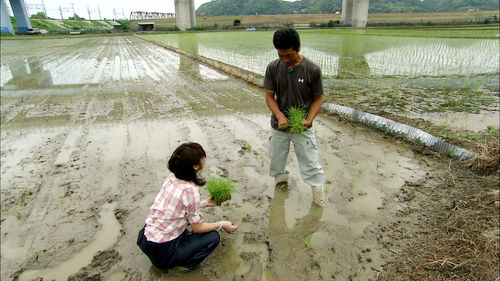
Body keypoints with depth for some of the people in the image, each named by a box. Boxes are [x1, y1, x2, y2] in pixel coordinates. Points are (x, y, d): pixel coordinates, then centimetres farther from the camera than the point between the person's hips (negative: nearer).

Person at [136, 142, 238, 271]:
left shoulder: (172, 177, -4)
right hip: (162, 252, -7)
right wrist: (222, 224, 0)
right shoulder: (190, 190, -25)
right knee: (213, 237, 2)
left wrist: (205, 203, 18)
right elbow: (197, 228, -13)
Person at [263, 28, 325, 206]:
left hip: (302, 127, -2)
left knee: (311, 165, 4)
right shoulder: (273, 68, -7)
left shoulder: (312, 70, -12)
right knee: (276, 162, 18)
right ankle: (280, 183, 45)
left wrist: (309, 119, -21)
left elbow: (317, 98, -4)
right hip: (279, 126, 3)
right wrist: (280, 116, -21)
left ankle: (319, 201, 22)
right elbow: (269, 96, -3)